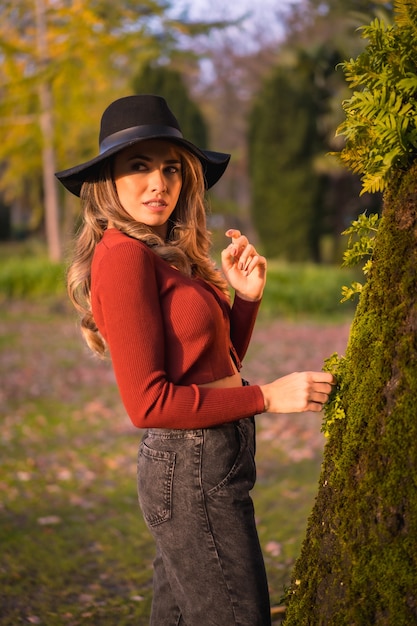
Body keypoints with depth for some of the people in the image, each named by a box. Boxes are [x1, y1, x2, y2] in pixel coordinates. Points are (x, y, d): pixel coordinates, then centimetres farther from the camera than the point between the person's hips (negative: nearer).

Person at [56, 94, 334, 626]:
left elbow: (221, 363, 16)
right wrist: (267, 396, -16)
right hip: (192, 468, -10)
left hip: (194, 467, 10)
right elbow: (148, 403, -21)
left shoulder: (167, 255, 12)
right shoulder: (124, 255, -17)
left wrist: (245, 296, -1)